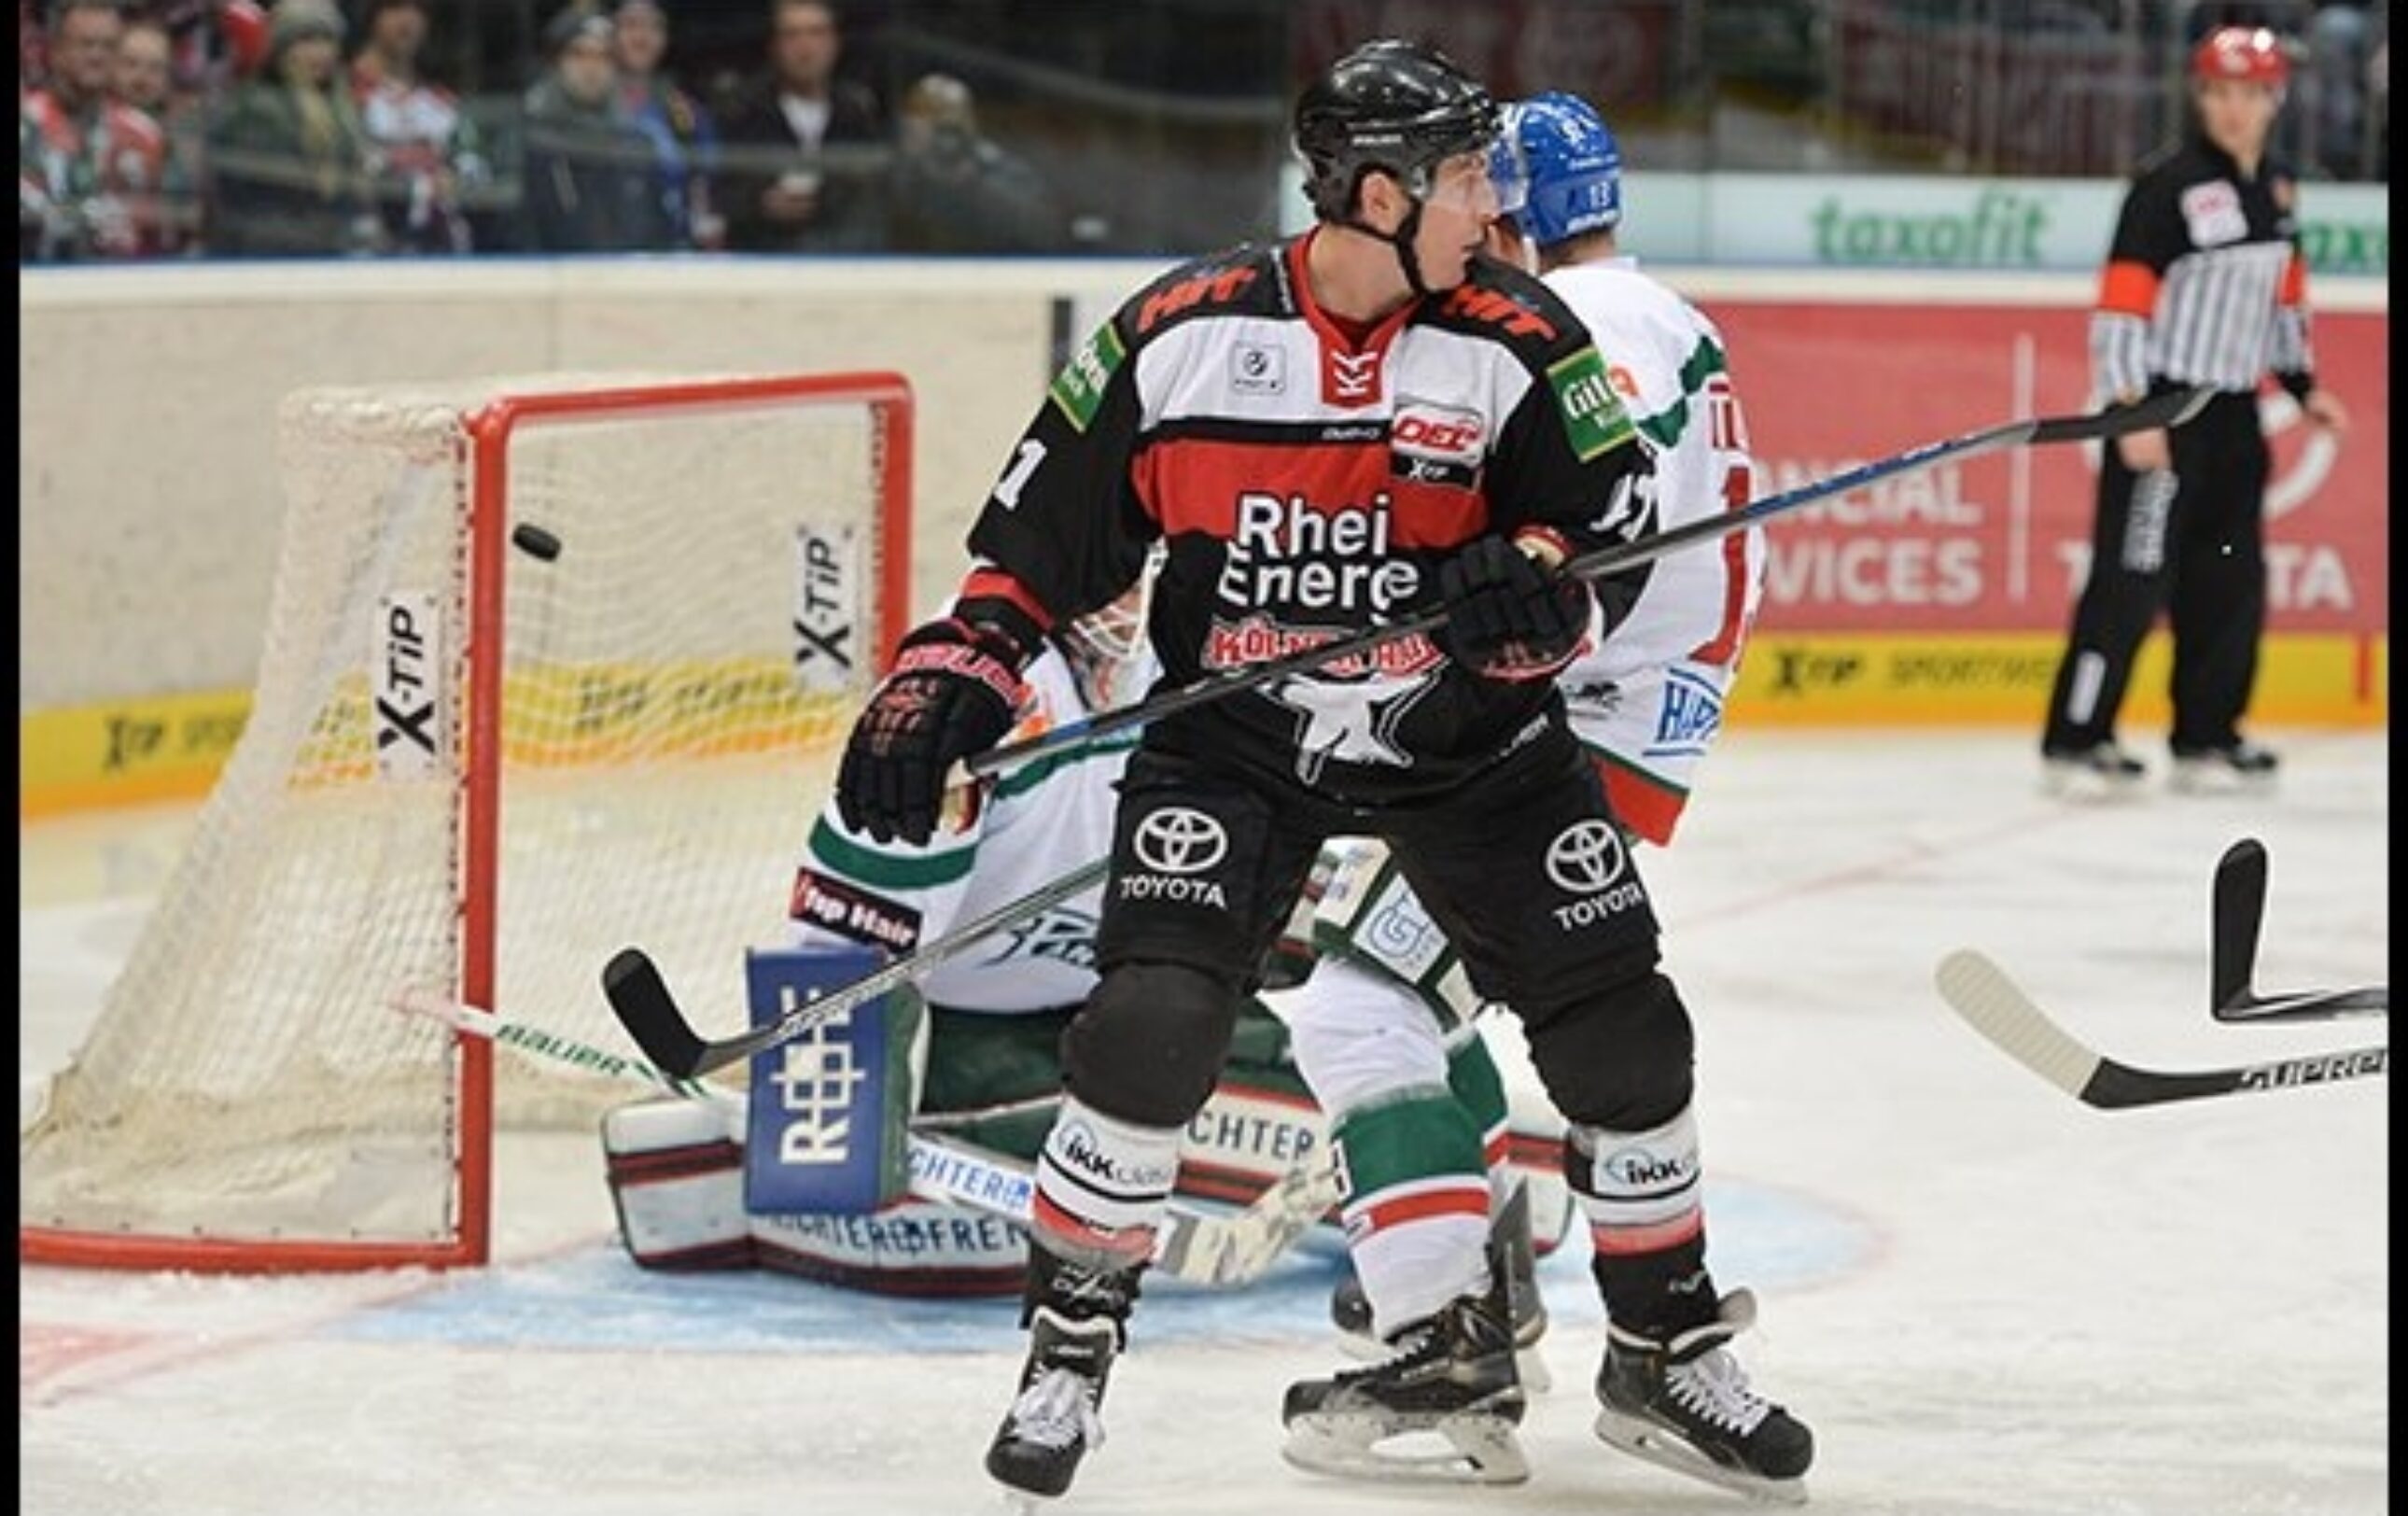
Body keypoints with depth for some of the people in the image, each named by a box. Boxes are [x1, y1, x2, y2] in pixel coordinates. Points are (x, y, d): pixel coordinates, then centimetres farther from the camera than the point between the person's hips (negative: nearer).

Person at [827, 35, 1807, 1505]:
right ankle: (1069, 1350, -2)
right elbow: (1044, 528, 0)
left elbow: (1614, 532, -6)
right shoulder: (1180, 334, -10)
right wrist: (948, 679, -6)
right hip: (1236, 730, -2)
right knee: (1152, 1022, -19)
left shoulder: (1517, 344, -9)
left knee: (1622, 1031, 1)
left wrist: (1534, 584, -27)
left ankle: (1667, 1341, 23)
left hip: (1466, 726, 2)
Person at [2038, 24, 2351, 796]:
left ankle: (2207, 738, 21)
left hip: (2233, 411, 8)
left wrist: (2304, 384, 16)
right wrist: (2133, 413, -22)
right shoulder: (2167, 186, -13)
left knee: (2231, 579, 10)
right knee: (2135, 575, -10)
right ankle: (2074, 740, -6)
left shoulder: (2277, 189, 11)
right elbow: (2122, 303, -17)